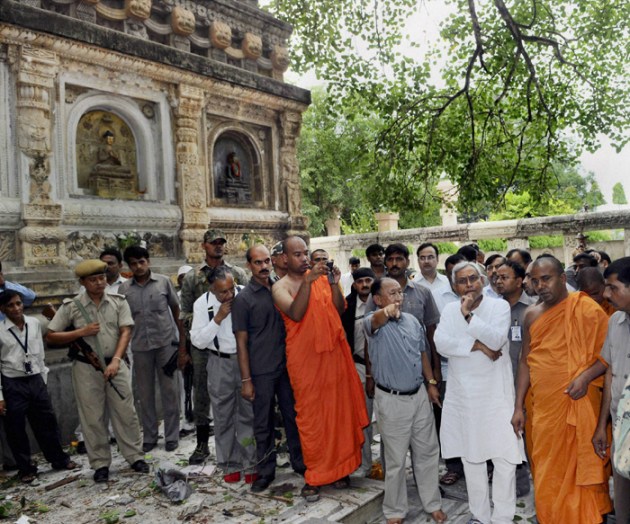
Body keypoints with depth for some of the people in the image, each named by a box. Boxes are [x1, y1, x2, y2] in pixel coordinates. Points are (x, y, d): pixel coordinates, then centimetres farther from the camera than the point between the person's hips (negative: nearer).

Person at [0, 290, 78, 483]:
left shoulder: (34, 324, 0)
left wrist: (43, 378, 11)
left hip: (36, 380, 3)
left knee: (47, 422, 12)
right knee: (16, 429, 9)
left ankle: (59, 459, 29)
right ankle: (25, 468, 26)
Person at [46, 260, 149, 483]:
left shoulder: (118, 301, -1)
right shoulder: (71, 306, -4)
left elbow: (125, 332, -5)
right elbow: (50, 337, -1)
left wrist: (115, 361, -16)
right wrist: (81, 332, -14)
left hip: (115, 364, 1)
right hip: (86, 368, -1)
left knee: (126, 412, 6)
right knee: (93, 418, 7)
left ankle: (135, 456, 20)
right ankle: (100, 464, 21)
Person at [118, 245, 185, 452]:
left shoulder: (164, 282, -1)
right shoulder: (124, 289, 3)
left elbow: (176, 310, 5)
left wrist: (182, 339, 3)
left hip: (166, 343, -1)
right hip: (140, 346, 2)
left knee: (169, 391, 6)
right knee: (145, 394, 11)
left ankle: (172, 436, 19)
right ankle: (149, 437, 26)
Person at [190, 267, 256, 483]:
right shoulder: (202, 304, -6)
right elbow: (197, 341, -7)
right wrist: (217, 318, -17)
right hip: (220, 363, 1)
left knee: (248, 414, 7)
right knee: (223, 417, 11)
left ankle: (250, 464, 21)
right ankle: (230, 465, 28)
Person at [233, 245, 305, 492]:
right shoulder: (243, 298, -6)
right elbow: (241, 342, -6)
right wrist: (246, 379, -9)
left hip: (286, 367, 4)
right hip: (261, 372, -3)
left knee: (293, 416, 13)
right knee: (263, 424, 9)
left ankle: (299, 462, 30)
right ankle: (265, 471, 25)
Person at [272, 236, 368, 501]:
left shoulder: (321, 277, 8)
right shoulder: (280, 287, -2)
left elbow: (340, 309, 1)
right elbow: (295, 314, -20)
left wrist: (334, 284, -13)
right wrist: (307, 282, -27)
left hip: (334, 353, 4)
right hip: (304, 358, -3)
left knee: (339, 410, 9)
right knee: (311, 415, 3)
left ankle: (338, 467, 26)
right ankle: (313, 477, 16)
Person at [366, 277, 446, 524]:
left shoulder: (412, 320, 4)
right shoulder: (373, 321, -15)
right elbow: (376, 321, -41)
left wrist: (431, 383, 11)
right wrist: (386, 313, -63)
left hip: (419, 395, 5)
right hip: (392, 400, -5)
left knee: (427, 452, 16)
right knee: (396, 460, 8)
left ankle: (433, 503, 35)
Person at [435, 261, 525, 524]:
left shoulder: (499, 306, -3)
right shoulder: (450, 310, 5)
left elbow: (496, 339, -19)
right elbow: (441, 342, -10)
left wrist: (469, 315, -25)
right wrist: (478, 345, -17)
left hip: (496, 393, -3)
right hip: (462, 393, 3)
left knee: (505, 457, -1)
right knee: (470, 457, 14)